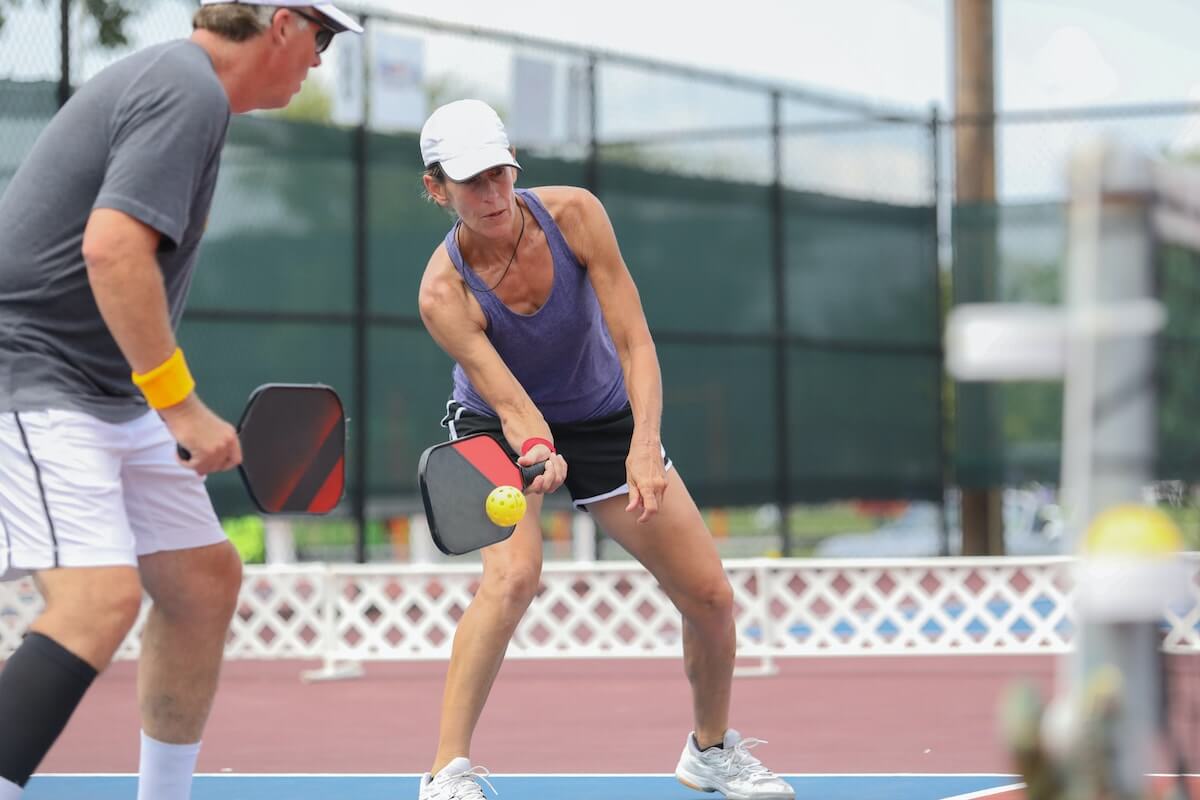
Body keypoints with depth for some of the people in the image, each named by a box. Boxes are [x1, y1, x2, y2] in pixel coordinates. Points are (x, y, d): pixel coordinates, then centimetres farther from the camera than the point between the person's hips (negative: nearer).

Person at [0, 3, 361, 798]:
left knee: (205, 579, 13)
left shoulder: (171, 78, 16)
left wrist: (171, 404, 19)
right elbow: (112, 250, -27)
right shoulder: (190, 92, -15)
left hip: (110, 396, 11)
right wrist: (181, 404, -23)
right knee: (101, 596, -24)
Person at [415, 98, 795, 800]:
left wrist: (645, 446, -38)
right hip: (500, 432, -3)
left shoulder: (574, 214, -23)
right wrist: (538, 452, -56)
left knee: (711, 597, 0)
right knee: (512, 576, -33)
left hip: (606, 419, 3)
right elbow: (509, 400, -33)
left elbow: (634, 340, -25)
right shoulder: (444, 293, -28)